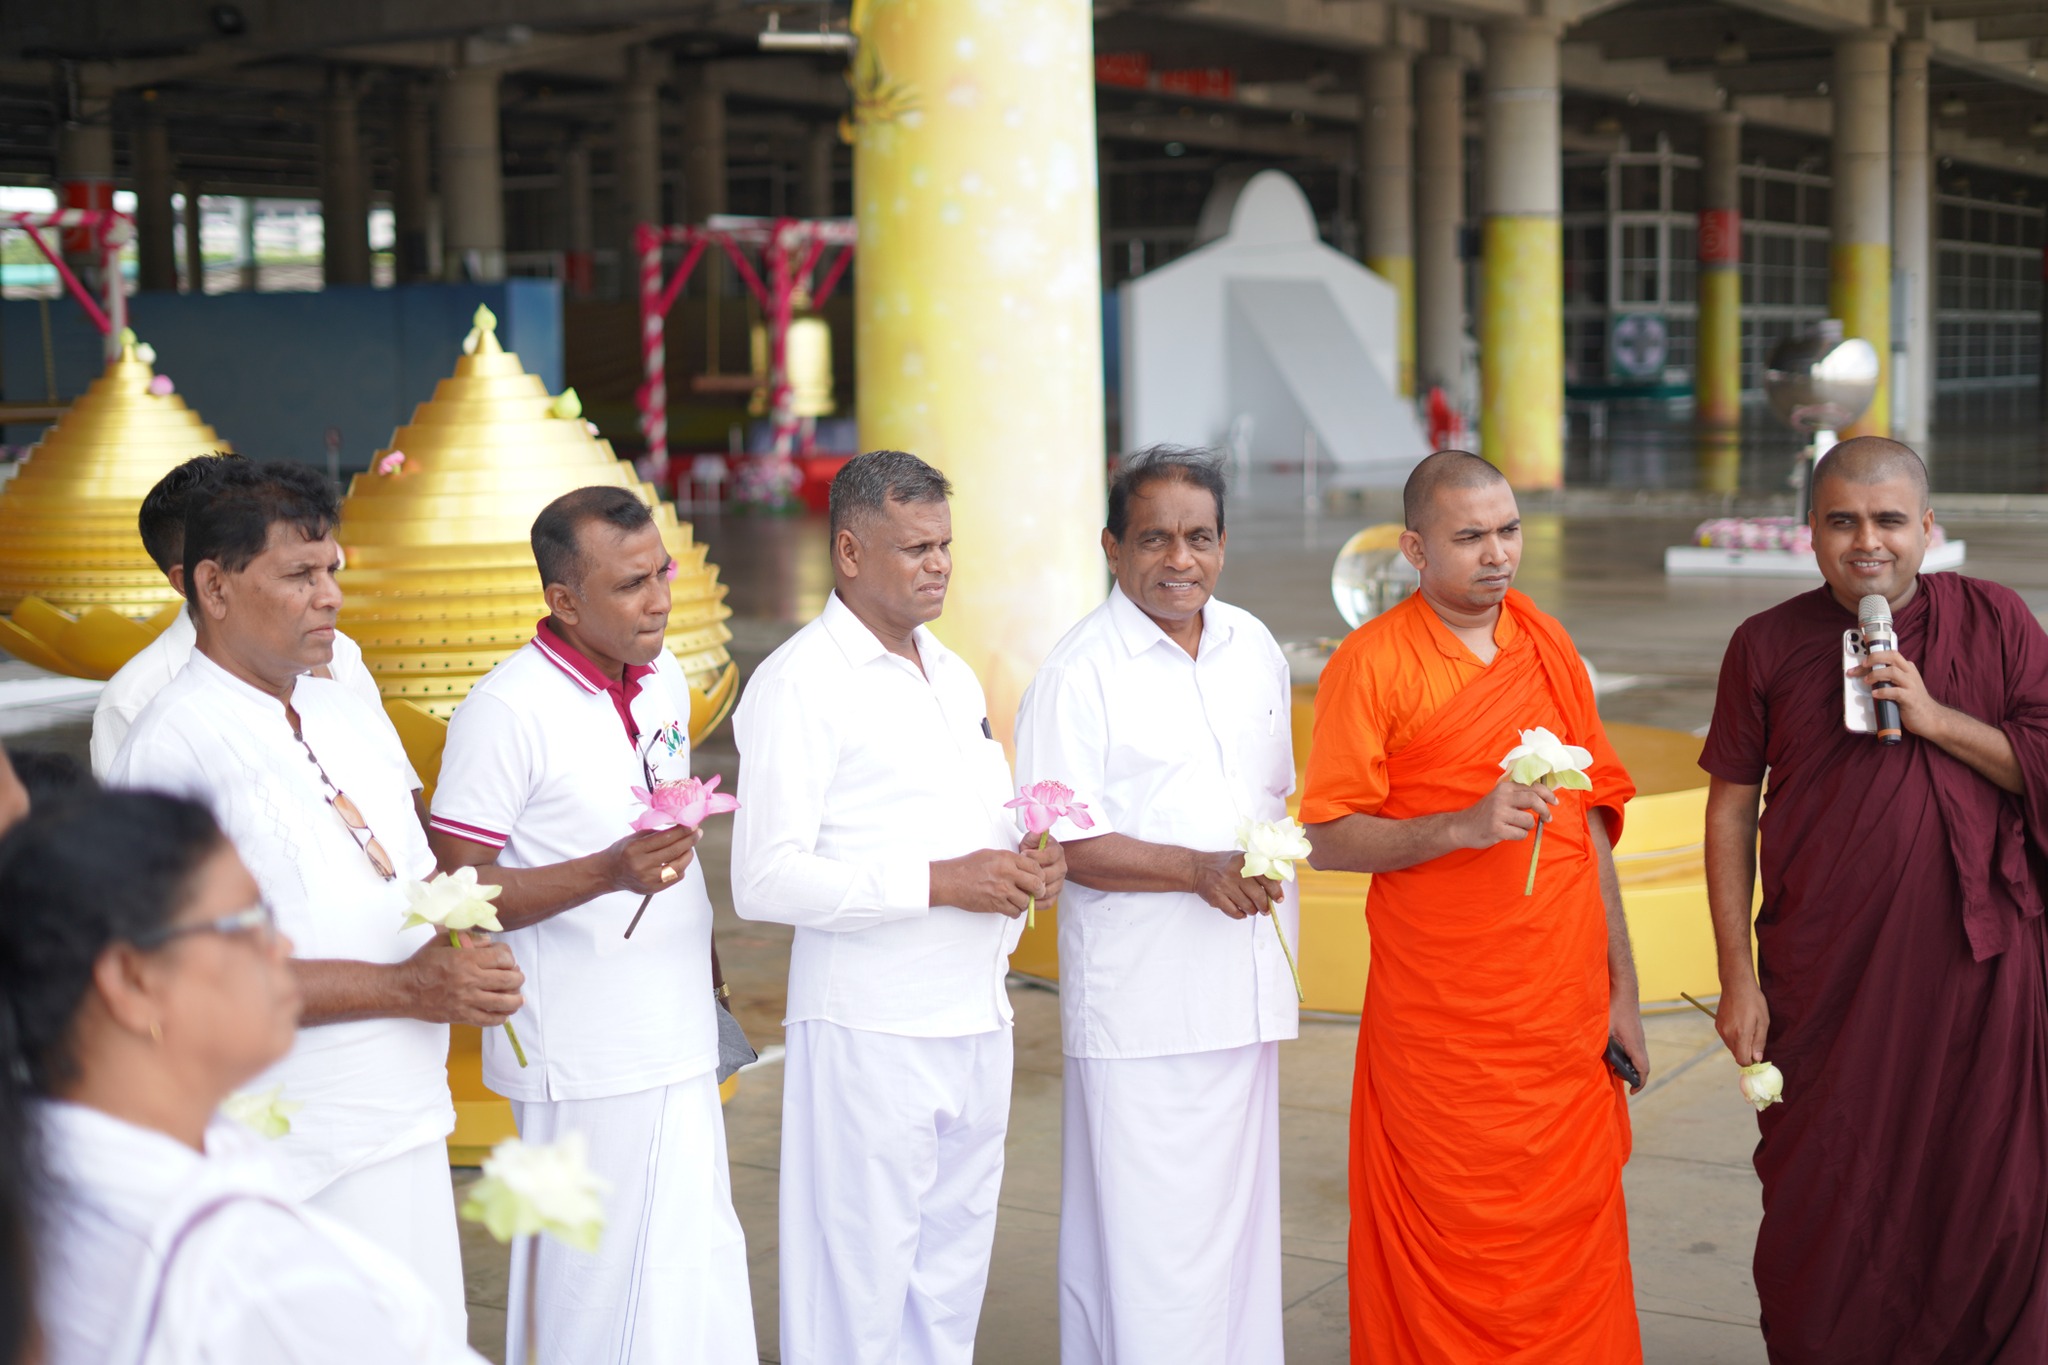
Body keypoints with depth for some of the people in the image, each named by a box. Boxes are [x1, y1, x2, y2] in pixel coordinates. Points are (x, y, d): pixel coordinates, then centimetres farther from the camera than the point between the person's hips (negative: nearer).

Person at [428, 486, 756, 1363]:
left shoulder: (665, 680, 8)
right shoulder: (507, 711, -15)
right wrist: (608, 874, -27)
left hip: (677, 1045, 7)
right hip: (586, 1059, -7)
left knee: (697, 1274, 13)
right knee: (612, 1290, -1)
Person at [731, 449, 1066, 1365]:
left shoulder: (954, 675, 16)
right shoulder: (798, 684, -10)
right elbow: (764, 881, -18)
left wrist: (1027, 867, 2)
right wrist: (938, 883, -21)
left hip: (978, 1019, 8)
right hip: (869, 1035, -7)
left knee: (951, 1283, 15)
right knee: (859, 1288, 0)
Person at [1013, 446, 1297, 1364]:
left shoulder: (1255, 649, 9)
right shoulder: (1079, 674, -11)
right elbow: (1069, 845, -16)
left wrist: (1271, 874, 13)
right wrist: (1199, 870, -24)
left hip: (1245, 989, 6)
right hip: (1140, 1004, -6)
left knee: (1240, 1211, 15)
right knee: (1145, 1230, -3)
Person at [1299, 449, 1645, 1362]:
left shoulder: (1547, 647, 10)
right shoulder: (1372, 662, -6)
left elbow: (1589, 824, 14)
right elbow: (1328, 840, -9)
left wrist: (1620, 989, 12)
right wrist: (1465, 825, -22)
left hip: (1565, 1015, 5)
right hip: (1441, 1035, -4)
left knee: (1572, 1248, 7)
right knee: (1452, 1261, 1)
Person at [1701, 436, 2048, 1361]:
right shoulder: (1767, 645, 1)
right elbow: (1731, 807, 3)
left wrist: (1935, 719, -16)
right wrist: (1738, 976, -1)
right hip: (1823, 982, 0)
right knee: (1820, 1208, 8)